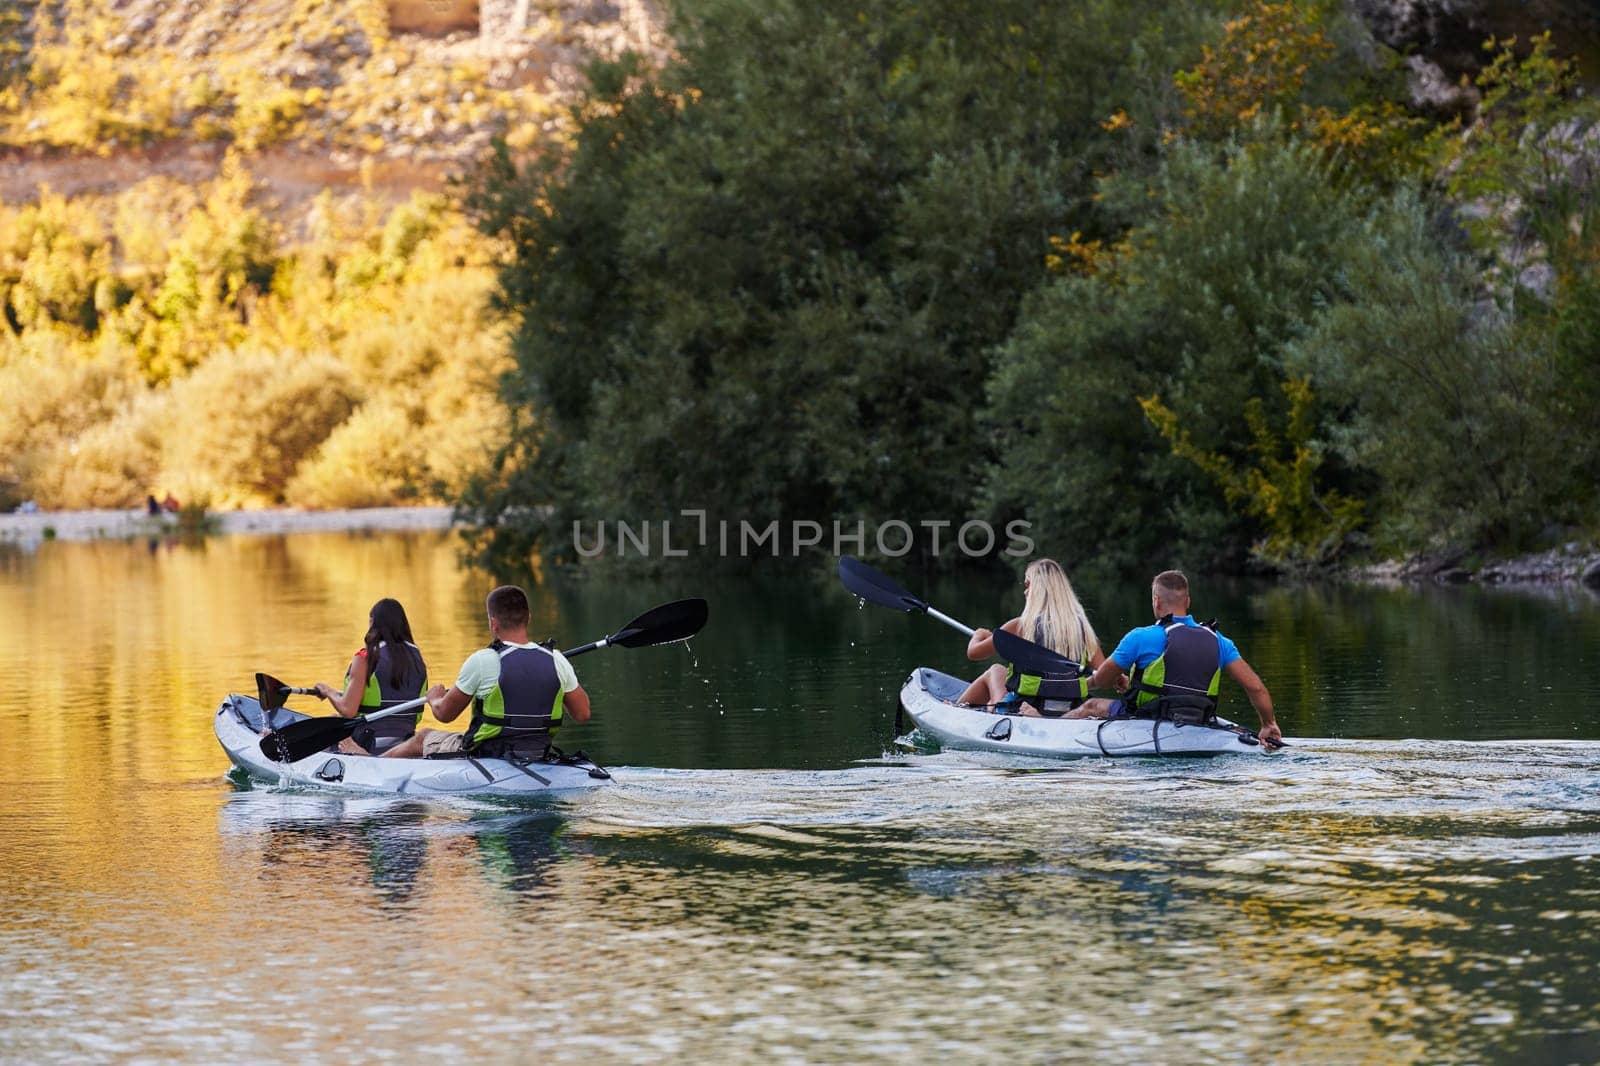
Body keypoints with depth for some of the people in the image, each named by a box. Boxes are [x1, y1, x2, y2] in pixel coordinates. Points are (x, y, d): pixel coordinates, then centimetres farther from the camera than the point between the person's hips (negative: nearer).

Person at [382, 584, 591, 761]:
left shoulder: (481, 661, -20)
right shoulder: (556, 660, -9)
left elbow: (444, 713, -7)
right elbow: (582, 713, 1)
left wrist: (434, 698, 18)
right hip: (536, 759, 4)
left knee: (423, 738, 25)